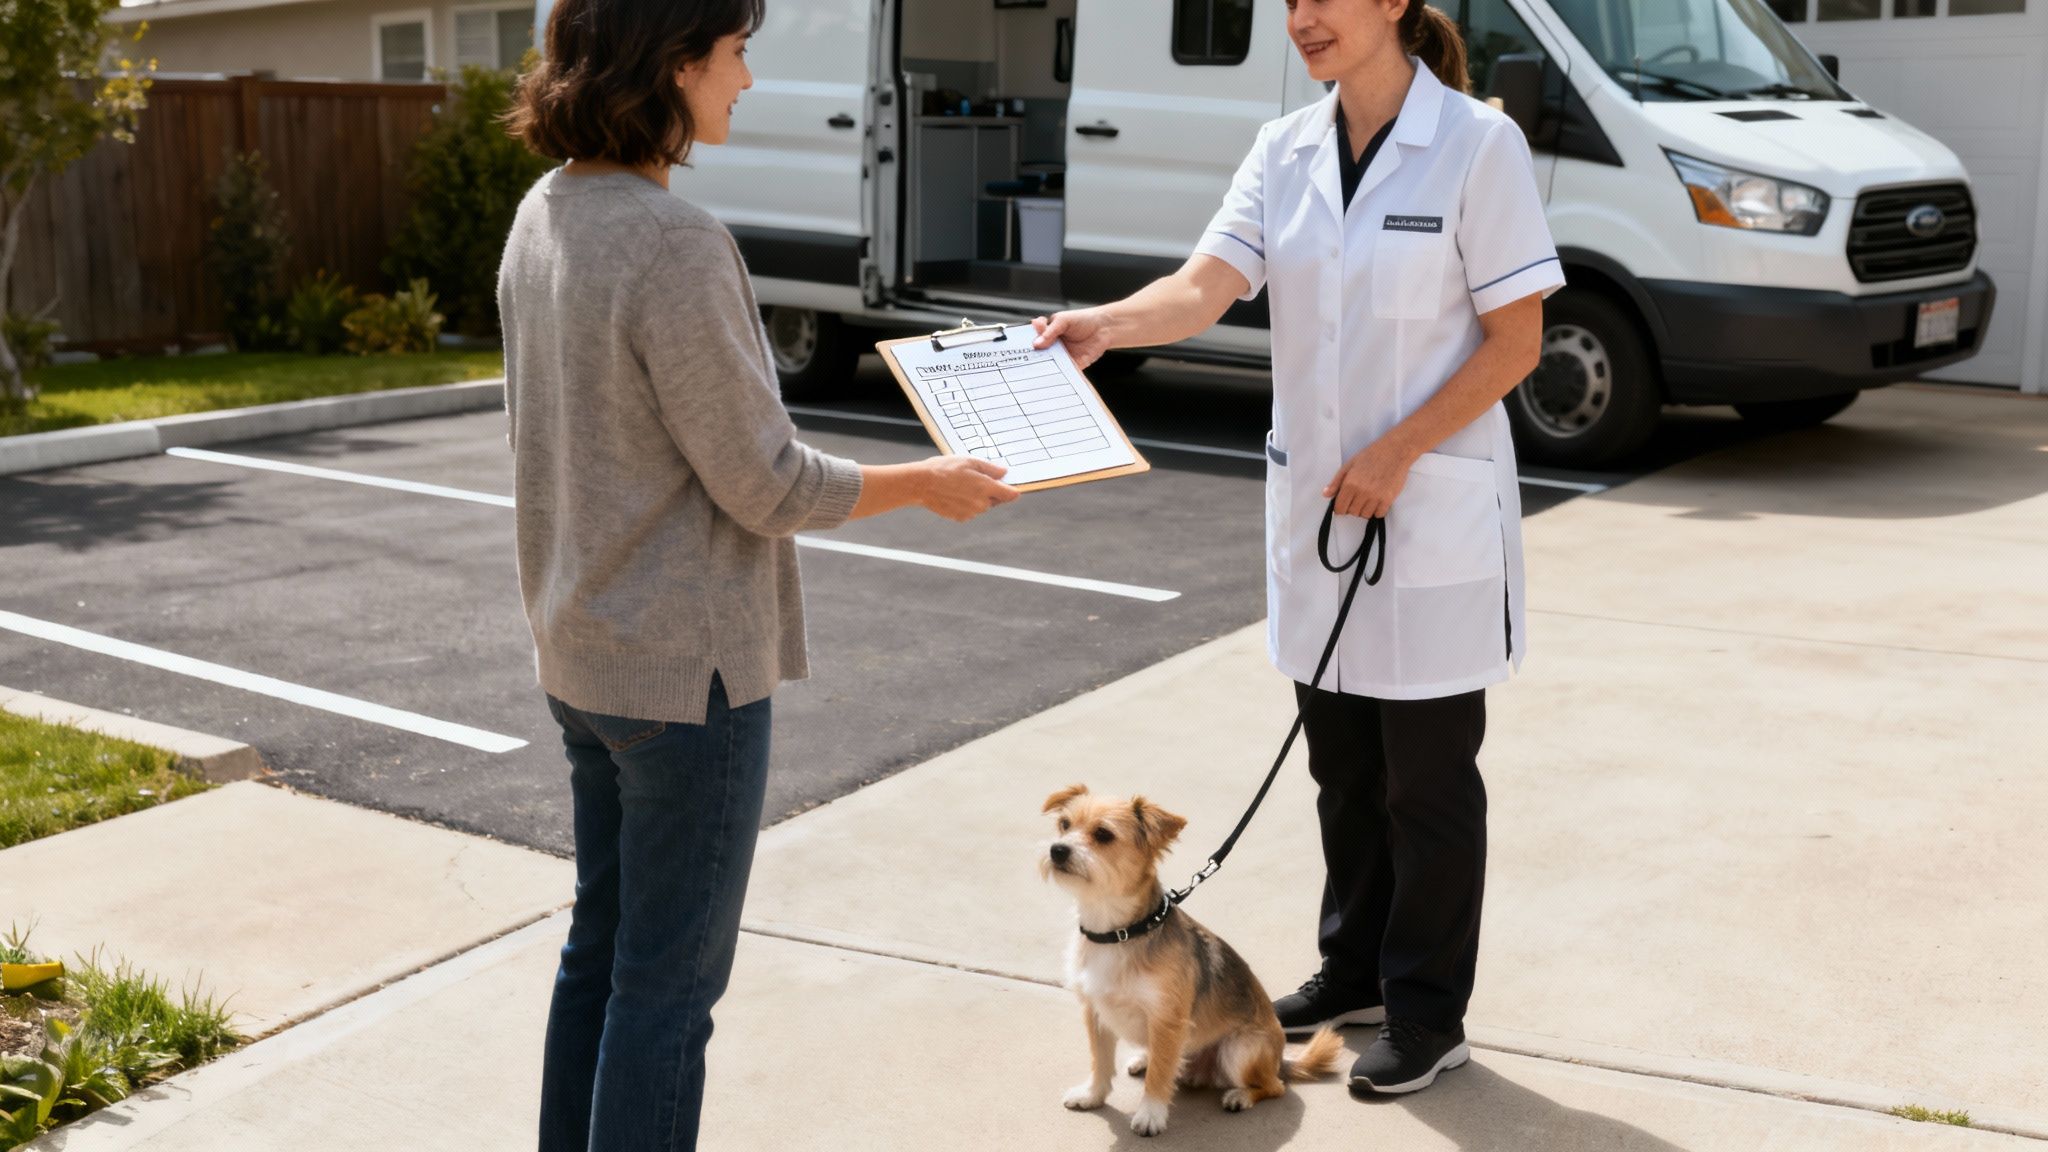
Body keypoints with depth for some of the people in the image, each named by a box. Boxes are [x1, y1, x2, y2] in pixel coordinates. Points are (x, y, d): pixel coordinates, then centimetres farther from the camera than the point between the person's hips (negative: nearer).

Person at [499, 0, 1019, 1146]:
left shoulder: (544, 216, 4)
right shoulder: (677, 244, -23)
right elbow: (766, 486, -18)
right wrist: (928, 484, -4)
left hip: (581, 652, 9)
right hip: (688, 666, -9)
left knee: (601, 946, 21)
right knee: (671, 976, 5)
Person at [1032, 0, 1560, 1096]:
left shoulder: (1477, 143, -10)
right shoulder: (1286, 150, 5)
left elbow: (1516, 339, -11)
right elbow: (1207, 285, -8)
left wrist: (1396, 454, -17)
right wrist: (1104, 325, -28)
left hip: (1436, 512, -5)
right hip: (1313, 502, 5)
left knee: (1427, 776, 5)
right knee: (1342, 763, 16)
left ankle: (1427, 1013, 19)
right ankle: (1355, 973, 33)